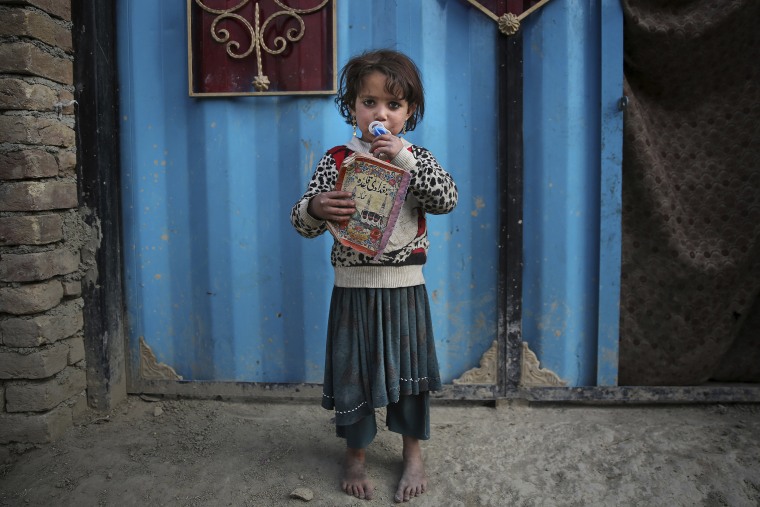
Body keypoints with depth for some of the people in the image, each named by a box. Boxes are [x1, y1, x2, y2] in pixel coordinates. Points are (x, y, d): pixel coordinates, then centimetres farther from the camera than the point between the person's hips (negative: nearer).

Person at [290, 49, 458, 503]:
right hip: (354, 286, 0)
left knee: (409, 368, 13)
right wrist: (316, 209, -28)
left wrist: (403, 157, -22)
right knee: (353, 371, 9)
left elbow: (447, 199, -15)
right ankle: (356, 455, 33)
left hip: (405, 286, 1)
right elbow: (303, 221, -4)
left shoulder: (417, 158, 2)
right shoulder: (337, 161, -2)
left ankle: (414, 453, 35)